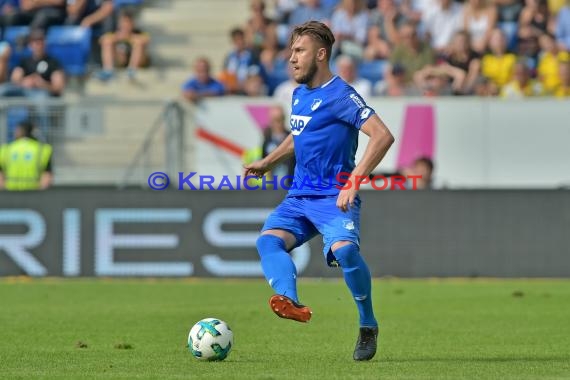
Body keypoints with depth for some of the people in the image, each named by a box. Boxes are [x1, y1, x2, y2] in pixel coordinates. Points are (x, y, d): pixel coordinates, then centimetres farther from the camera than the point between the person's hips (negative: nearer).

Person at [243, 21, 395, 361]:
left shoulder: (340, 95, -11)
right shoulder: (299, 95, 16)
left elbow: (383, 136, -21)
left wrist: (353, 182, -26)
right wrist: (267, 163, 25)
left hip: (334, 198, -8)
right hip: (299, 197, 8)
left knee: (345, 249, -31)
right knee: (269, 240, -20)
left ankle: (368, 325, -10)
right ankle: (291, 302, -43)